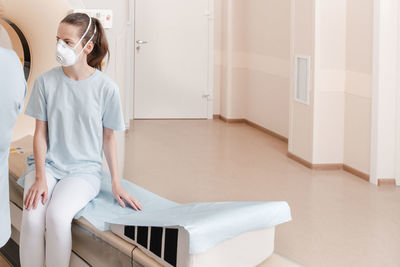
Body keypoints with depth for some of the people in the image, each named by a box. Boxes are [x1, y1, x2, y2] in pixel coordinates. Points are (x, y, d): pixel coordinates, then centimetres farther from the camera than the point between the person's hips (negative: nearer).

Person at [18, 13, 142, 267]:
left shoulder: (106, 88, -6)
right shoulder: (46, 81, -2)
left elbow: (108, 137, 4)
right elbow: (41, 133, 0)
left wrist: (117, 184, 1)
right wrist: (40, 177, -11)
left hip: (84, 169, -1)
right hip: (48, 164, 2)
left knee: (57, 216, -30)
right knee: (32, 215, -28)